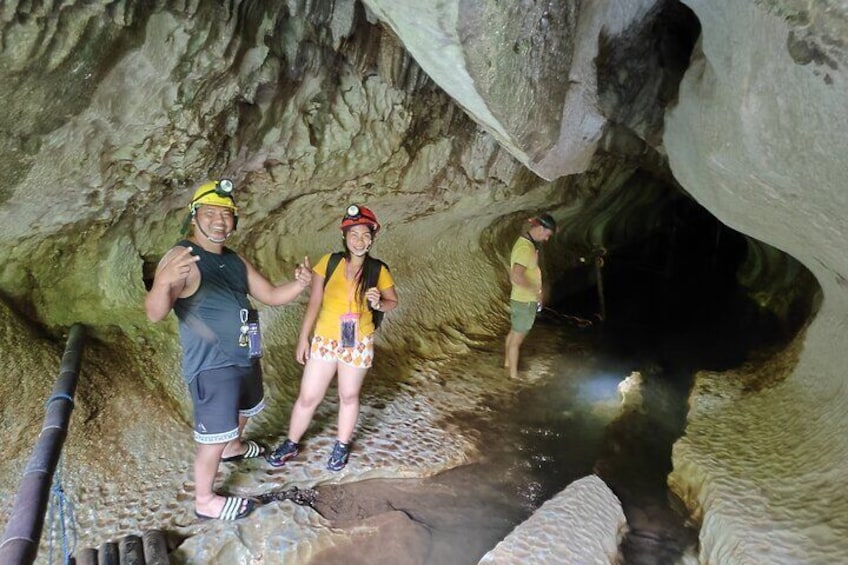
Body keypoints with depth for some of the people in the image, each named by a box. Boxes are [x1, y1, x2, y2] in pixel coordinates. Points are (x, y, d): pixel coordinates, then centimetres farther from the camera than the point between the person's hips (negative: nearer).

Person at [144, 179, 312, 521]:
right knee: (213, 436, -1)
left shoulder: (236, 261, 5)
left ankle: (233, 447, 58)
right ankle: (205, 501, 20)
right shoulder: (181, 259, -20)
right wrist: (163, 281, -54)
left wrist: (300, 283, -14)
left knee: (243, 410, 29)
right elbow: (155, 315, -32)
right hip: (210, 365, -9)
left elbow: (271, 296, 6)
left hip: (244, 358, 9)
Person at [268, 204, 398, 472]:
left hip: (358, 344, 0)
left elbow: (393, 302, 4)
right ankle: (291, 444, 32)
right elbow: (314, 303, -4)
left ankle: (342, 446, 38)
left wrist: (378, 303, -19)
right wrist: (303, 338, -4)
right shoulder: (329, 263, -8)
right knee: (307, 397, 9)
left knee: (349, 396, 16)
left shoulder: (378, 270, -8)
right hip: (324, 341, 0)